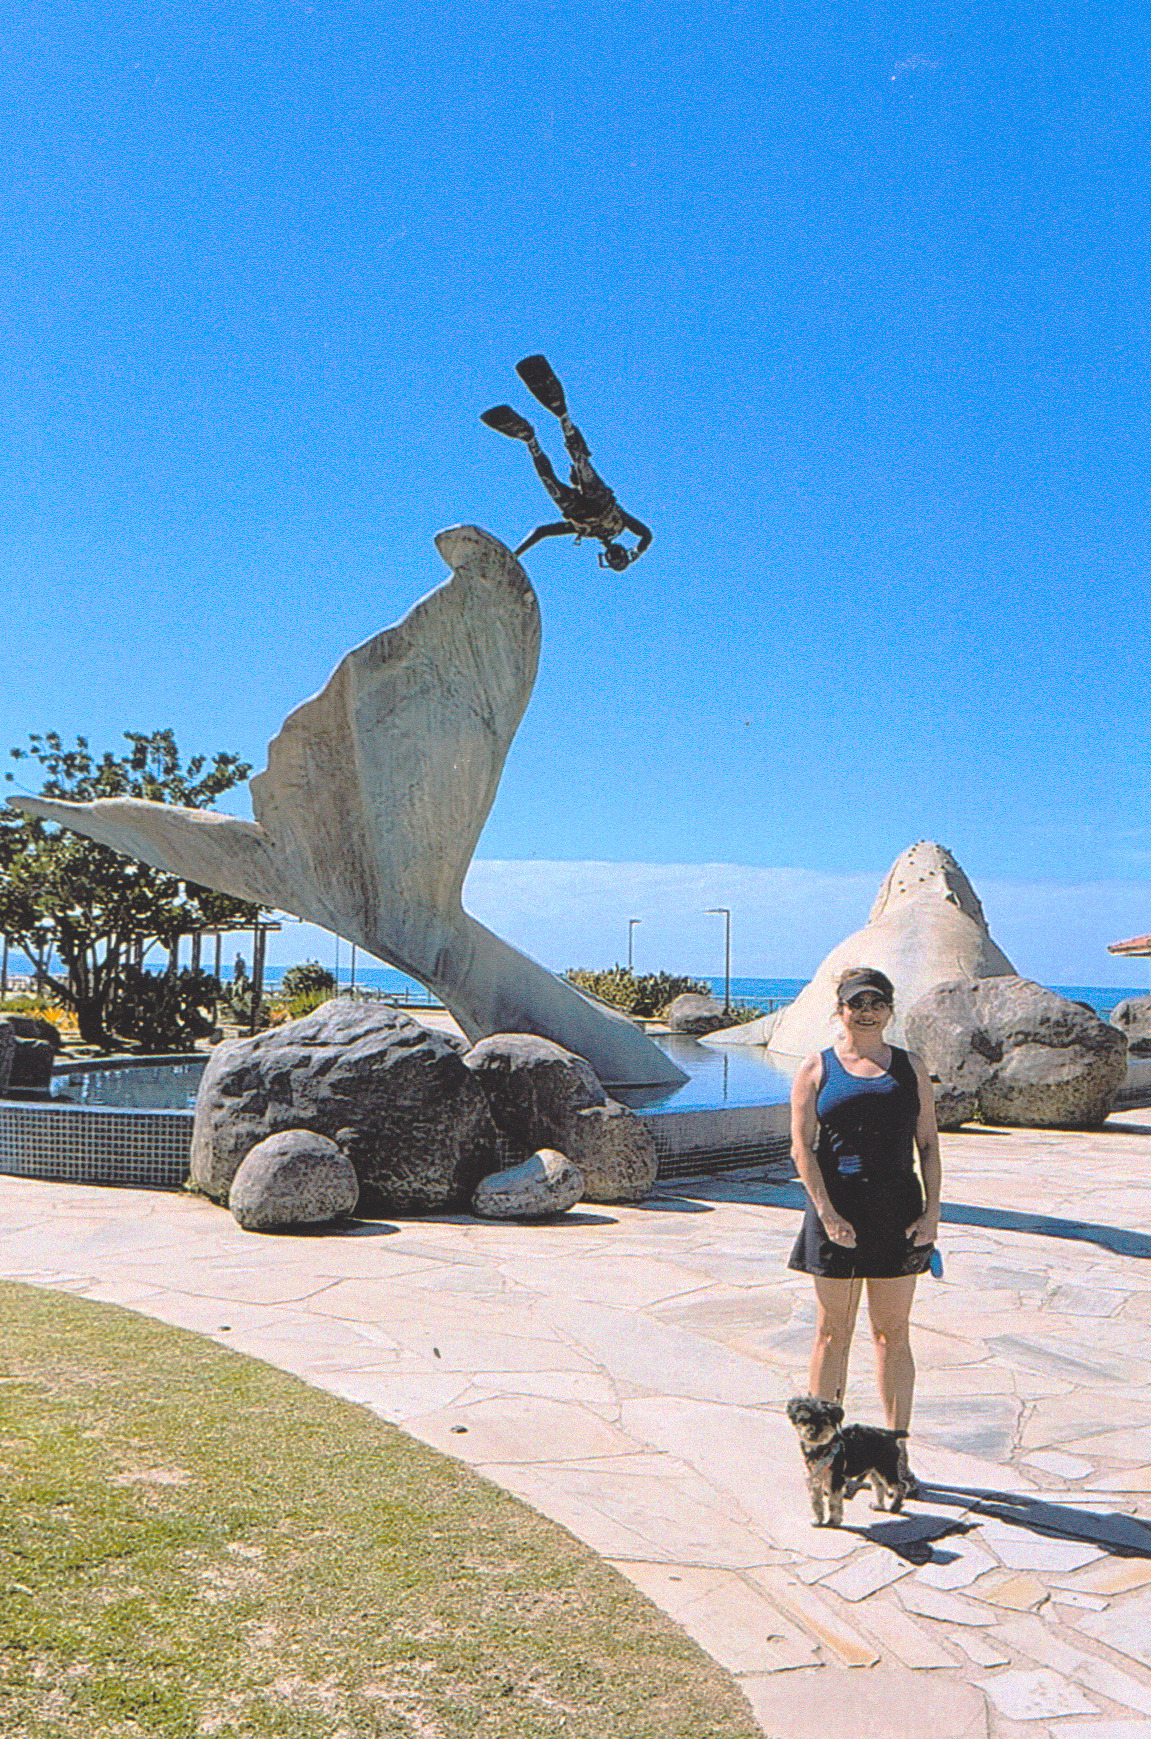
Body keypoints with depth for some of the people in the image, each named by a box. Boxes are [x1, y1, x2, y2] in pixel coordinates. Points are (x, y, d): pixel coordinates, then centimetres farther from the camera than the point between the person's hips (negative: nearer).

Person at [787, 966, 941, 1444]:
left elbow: (928, 1145, 9)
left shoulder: (911, 1068, 11)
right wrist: (826, 1213, -13)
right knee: (833, 1332, 4)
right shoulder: (817, 1068, 3)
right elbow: (802, 1146, -3)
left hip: (898, 1215, 2)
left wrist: (932, 1212, -2)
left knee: (893, 1334, 8)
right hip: (837, 1214, -2)